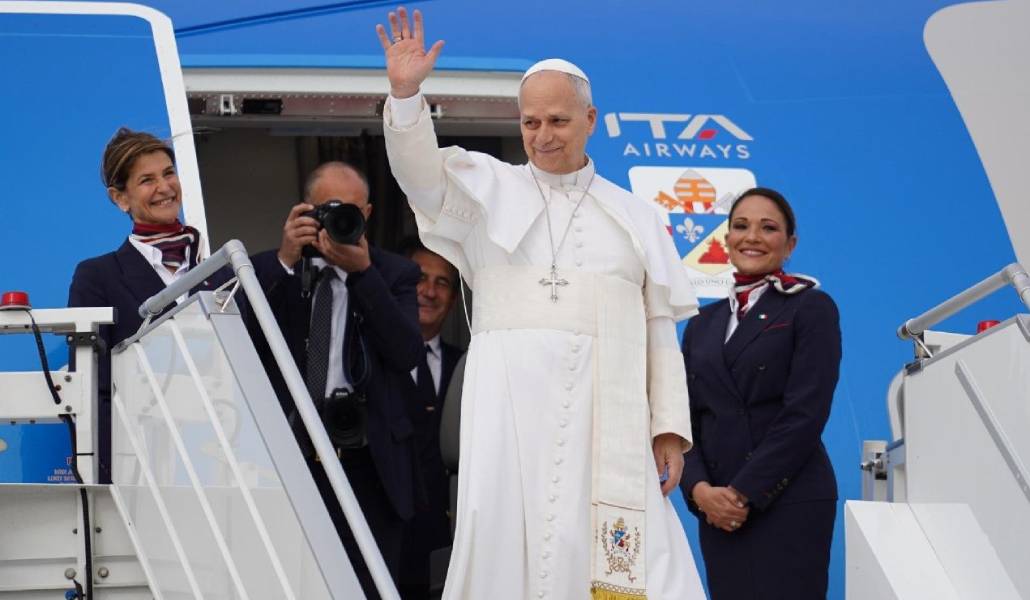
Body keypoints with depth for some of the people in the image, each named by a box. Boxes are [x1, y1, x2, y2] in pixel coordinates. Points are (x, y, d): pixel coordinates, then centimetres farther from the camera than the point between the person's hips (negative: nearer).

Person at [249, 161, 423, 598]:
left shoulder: (395, 274, 12)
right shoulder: (269, 271, 12)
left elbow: (407, 353, -4)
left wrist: (363, 272, -11)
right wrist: (285, 261, -9)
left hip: (367, 464, 0)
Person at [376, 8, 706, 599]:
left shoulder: (634, 216, 15)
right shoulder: (488, 190, 13)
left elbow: (660, 328, 11)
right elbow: (421, 173, -6)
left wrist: (670, 428, 2)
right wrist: (405, 94, -22)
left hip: (605, 414, 1)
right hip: (511, 407, -1)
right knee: (506, 542, -6)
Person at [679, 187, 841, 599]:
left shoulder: (812, 309, 0)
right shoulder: (703, 324, 16)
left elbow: (805, 414, -9)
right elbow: (687, 418, 11)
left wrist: (745, 493, -13)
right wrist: (699, 488, -8)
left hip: (789, 502, -5)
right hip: (718, 508, 5)